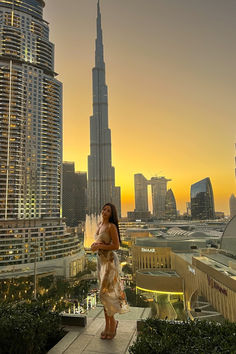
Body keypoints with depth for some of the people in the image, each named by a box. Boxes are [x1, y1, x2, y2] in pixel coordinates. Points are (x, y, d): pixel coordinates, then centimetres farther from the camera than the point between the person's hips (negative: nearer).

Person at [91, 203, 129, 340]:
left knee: (106, 292, -4)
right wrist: (95, 244, -2)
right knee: (104, 291, 14)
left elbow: (116, 246, -16)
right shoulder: (100, 225, 9)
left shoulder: (111, 226, -14)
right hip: (101, 260, 8)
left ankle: (112, 322, 16)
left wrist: (100, 246, -17)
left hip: (110, 260, -8)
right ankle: (108, 324, 27)